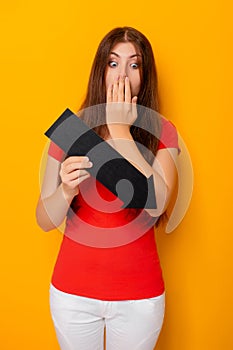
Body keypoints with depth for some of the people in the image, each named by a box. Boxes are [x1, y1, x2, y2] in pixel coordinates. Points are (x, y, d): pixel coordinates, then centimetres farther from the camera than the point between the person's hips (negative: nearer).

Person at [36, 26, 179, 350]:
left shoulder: (161, 132, -7)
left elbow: (157, 204, -24)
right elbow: (45, 220, -8)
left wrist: (121, 132, -22)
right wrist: (66, 190, -29)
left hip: (139, 297, 0)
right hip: (73, 291, 1)